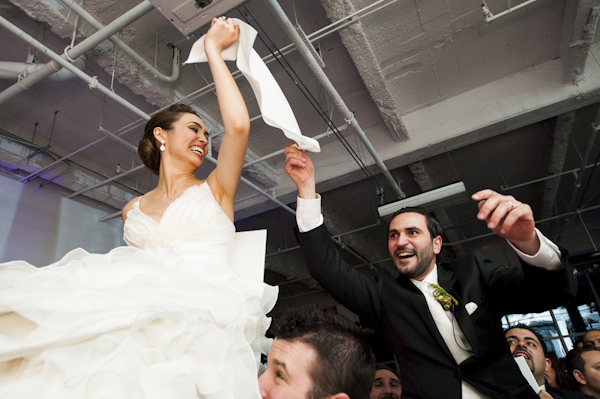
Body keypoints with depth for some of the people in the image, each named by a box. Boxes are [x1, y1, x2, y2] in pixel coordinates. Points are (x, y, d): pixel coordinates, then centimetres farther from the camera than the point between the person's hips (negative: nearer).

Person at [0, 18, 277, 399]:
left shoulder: (214, 190, 11)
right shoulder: (133, 209, 21)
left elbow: (238, 125, -5)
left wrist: (214, 49, 6)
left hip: (199, 308, -3)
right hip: (140, 309, 4)